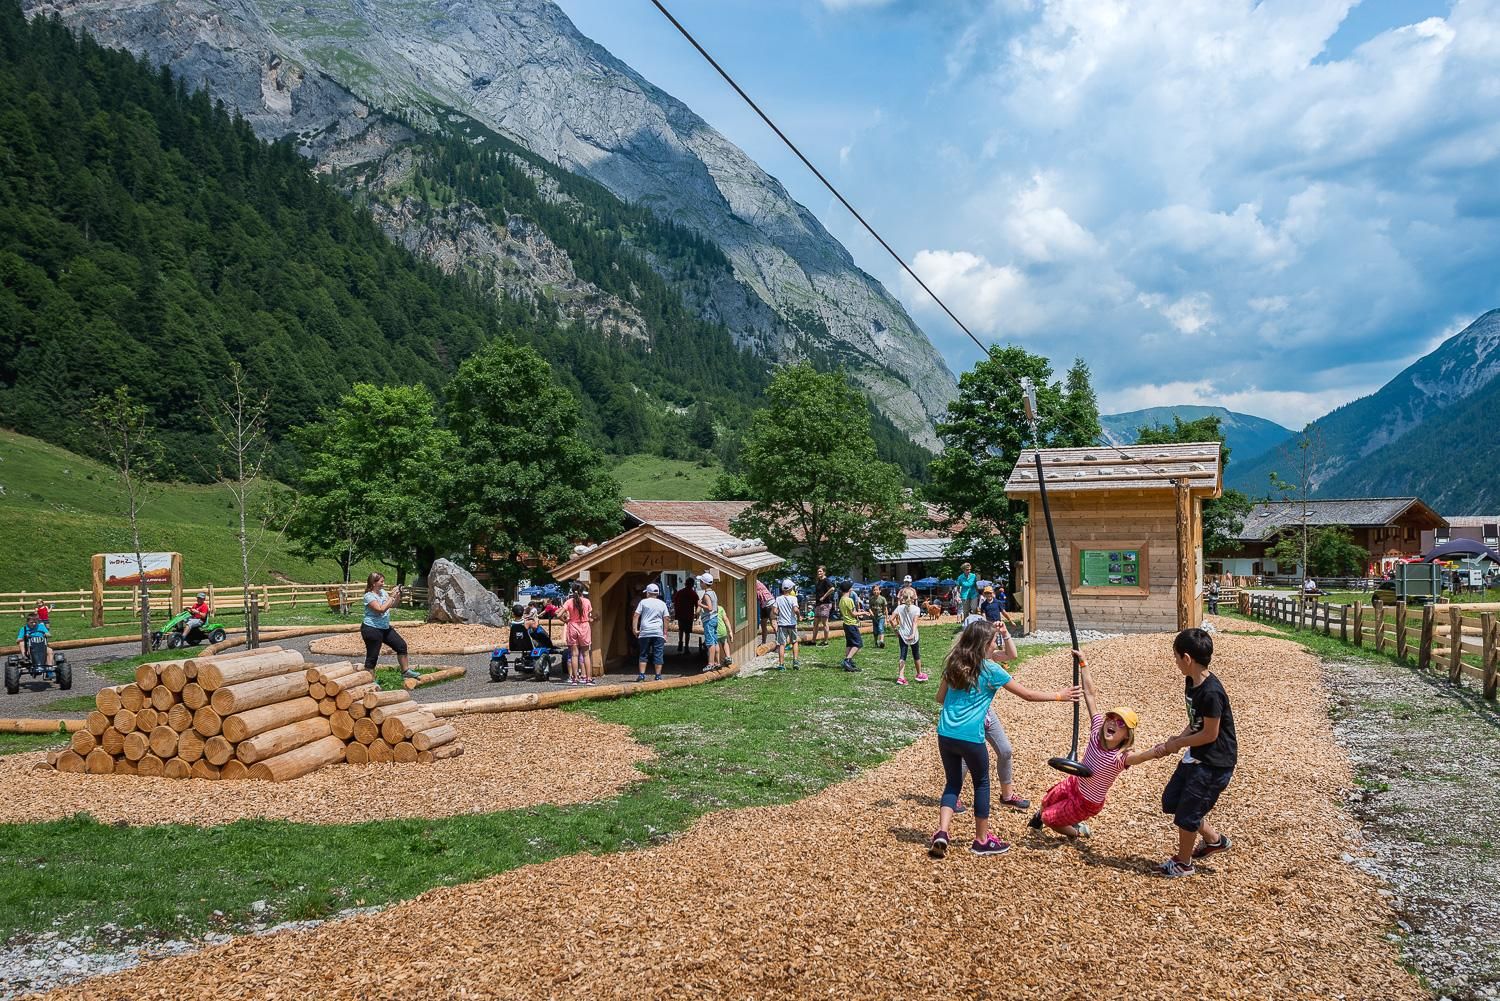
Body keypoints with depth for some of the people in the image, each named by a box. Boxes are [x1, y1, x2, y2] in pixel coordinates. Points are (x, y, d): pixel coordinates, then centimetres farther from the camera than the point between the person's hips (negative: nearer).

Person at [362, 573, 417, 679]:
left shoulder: (383, 592, 6)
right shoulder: (369, 596, -17)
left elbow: (392, 605, 15)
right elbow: (381, 609, -28)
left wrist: (398, 596, -3)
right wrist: (392, 597, -23)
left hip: (385, 628, 8)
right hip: (372, 629, -8)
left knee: (401, 645, 9)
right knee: (372, 657, -1)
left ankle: (405, 671, 22)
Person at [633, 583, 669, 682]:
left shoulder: (643, 602, 3)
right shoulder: (662, 604, 9)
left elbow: (636, 616, -3)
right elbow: (665, 619, 7)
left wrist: (634, 628, 1)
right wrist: (665, 633, 10)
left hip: (645, 632, -1)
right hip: (658, 633, 1)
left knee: (643, 655, 8)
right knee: (658, 655, 5)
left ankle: (642, 675, 3)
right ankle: (658, 676, 3)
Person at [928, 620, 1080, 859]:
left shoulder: (953, 664, 8)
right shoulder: (990, 670, -6)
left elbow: (940, 698, 15)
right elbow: (1028, 695, 0)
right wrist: (1059, 696, 11)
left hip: (945, 735, 5)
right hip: (970, 738, -5)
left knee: (952, 783, 17)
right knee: (981, 784, 16)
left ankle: (941, 833, -1)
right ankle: (982, 840, 24)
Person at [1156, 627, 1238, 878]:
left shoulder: (1211, 692, -28)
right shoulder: (1191, 682, 1)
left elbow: (1209, 734, -22)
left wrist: (1177, 744, -12)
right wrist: (1179, 738, -5)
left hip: (1215, 762, -10)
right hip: (1196, 756, 10)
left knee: (1186, 812, 3)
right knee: (1170, 801, 16)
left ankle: (1183, 863, 24)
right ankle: (1215, 839, 32)